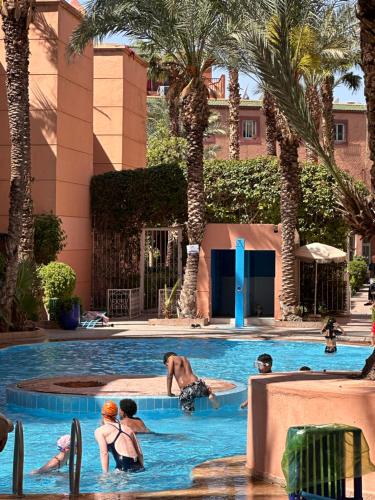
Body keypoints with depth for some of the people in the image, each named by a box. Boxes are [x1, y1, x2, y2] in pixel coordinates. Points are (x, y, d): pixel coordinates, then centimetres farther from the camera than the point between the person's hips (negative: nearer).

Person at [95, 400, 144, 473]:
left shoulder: (100, 431, 7)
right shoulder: (127, 428, 22)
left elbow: (104, 453, -6)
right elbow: (140, 453, 19)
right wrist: (141, 468, 25)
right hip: (138, 467, 6)